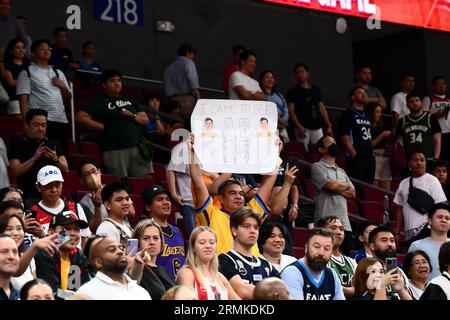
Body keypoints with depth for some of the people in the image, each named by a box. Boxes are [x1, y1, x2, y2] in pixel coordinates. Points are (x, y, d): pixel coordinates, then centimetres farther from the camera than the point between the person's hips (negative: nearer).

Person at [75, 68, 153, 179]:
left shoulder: (129, 100, 24)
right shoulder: (99, 102, 8)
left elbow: (145, 120, 21)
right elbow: (80, 117, -4)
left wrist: (132, 116, 0)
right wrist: (103, 127, -7)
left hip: (137, 146, 4)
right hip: (115, 150, -4)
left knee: (147, 180, -7)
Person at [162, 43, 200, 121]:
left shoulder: (168, 68, 23)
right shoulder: (188, 62, 5)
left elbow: (165, 87, 16)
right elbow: (193, 83, -9)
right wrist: (198, 98, -14)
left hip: (172, 100, 6)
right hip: (187, 99, -6)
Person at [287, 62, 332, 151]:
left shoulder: (316, 90, 17)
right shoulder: (293, 92, 3)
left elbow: (322, 109, 17)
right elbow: (291, 111, -4)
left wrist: (328, 125, 9)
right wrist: (299, 126, -16)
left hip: (317, 127, 4)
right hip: (303, 128, -4)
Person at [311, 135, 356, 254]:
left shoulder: (341, 171, 24)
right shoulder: (317, 167, 2)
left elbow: (352, 193, 13)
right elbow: (331, 186, -12)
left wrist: (338, 188, -4)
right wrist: (346, 186, 7)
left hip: (345, 223, 7)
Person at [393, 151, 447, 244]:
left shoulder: (432, 180, 1)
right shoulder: (403, 184, 16)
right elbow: (399, 209, 18)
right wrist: (396, 233, 10)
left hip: (426, 230, -5)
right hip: (409, 233, 5)